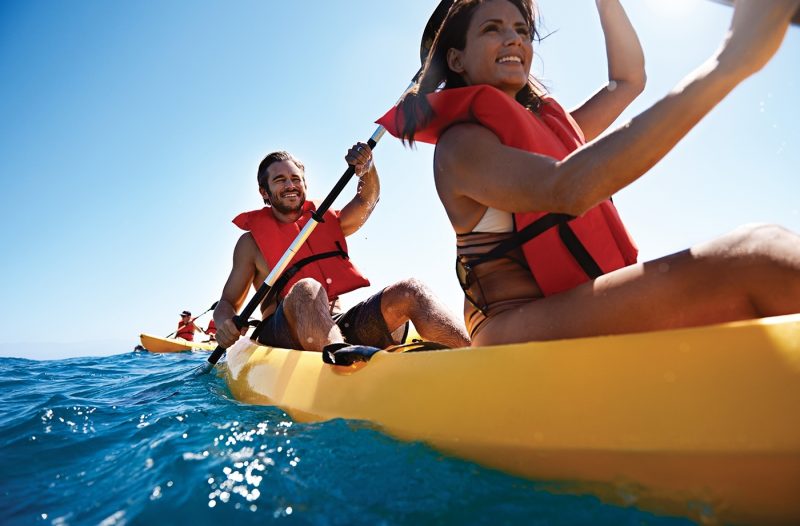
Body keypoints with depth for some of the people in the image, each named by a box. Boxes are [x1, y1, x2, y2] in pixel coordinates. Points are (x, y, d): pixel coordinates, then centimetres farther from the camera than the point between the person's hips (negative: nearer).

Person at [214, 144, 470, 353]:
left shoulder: (326, 223, 22)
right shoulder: (252, 241, 12)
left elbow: (367, 200, 6)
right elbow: (227, 303, 10)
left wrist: (366, 169, -17)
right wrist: (224, 322, -15)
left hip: (339, 326, 4)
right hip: (282, 334, -3)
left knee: (409, 290, -19)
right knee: (306, 290, -36)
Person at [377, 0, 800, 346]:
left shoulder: (548, 125, 22)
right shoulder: (459, 143, -5)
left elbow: (627, 80, 33)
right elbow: (566, 189, -23)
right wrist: (729, 63, -23)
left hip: (579, 322, 8)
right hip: (515, 330, -8)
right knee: (758, 258, -24)